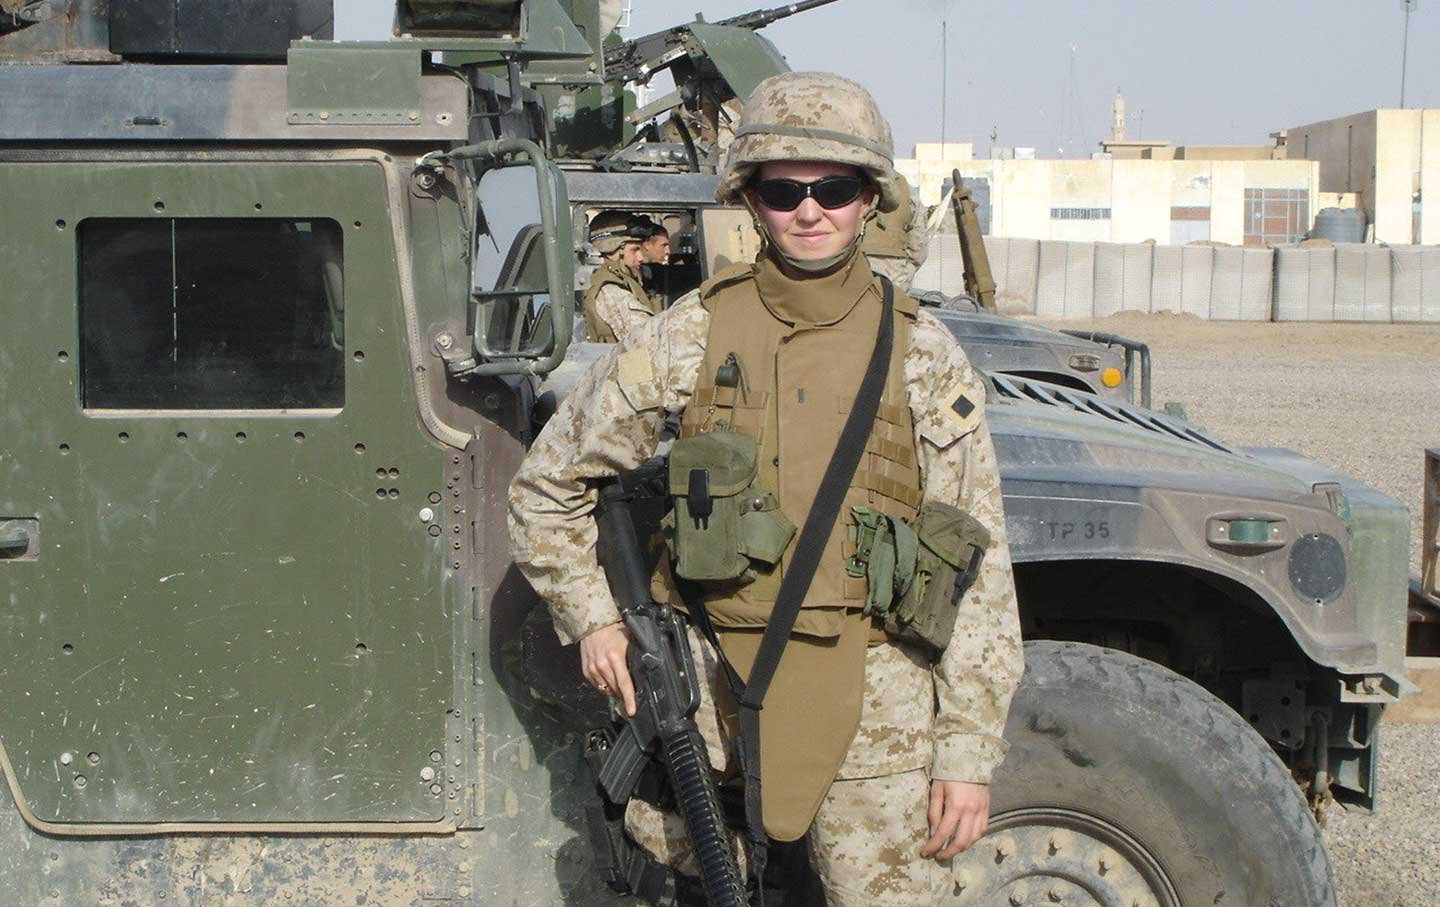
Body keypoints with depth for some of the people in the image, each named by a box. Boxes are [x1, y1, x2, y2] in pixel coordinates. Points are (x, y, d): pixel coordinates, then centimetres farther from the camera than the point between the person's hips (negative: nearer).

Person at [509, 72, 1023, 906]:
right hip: (713, 695, 1)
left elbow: (977, 566, -1)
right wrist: (592, 618, 3)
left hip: (877, 710, -1)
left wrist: (970, 752, -6)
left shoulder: (924, 356, -1)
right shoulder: (691, 337, 0)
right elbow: (549, 485, 12)